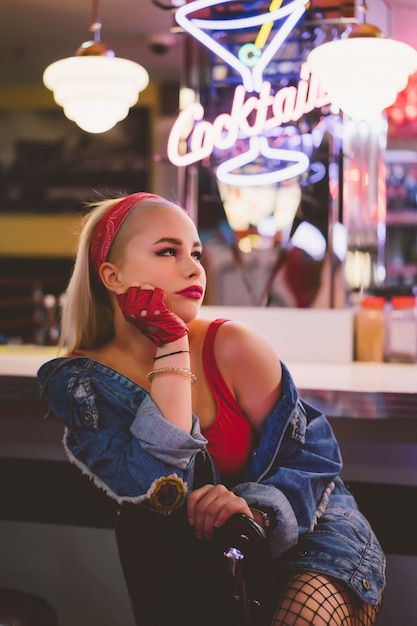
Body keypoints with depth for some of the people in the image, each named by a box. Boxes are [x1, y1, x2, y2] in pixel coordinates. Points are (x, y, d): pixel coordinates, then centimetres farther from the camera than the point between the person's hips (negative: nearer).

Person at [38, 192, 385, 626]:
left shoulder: (233, 347, -14)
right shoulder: (77, 381, -11)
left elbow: (311, 451, -7)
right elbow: (157, 491, -24)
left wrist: (258, 508, -28)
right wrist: (170, 347, -24)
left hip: (308, 531, 0)